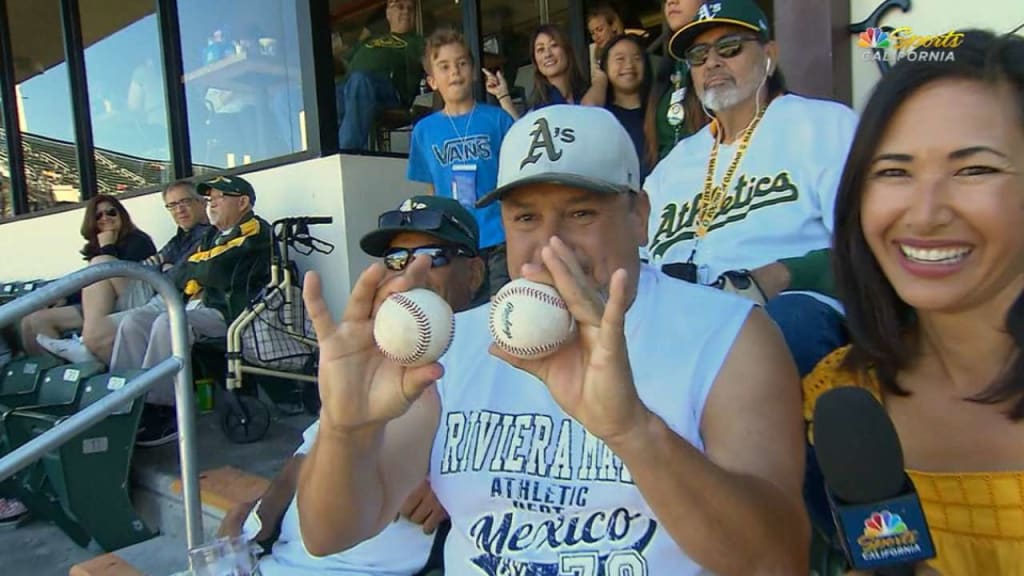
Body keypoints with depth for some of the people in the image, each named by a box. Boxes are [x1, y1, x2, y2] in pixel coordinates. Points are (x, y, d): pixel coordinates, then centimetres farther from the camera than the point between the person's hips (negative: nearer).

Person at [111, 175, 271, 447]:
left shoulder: (254, 233, 0)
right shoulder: (211, 236, 25)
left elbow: (218, 271, -12)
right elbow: (177, 277, 19)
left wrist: (191, 271, 3)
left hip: (228, 311, -9)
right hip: (195, 305, 9)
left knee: (168, 323, -30)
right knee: (133, 321, -7)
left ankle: (160, 412, -26)